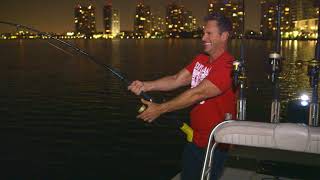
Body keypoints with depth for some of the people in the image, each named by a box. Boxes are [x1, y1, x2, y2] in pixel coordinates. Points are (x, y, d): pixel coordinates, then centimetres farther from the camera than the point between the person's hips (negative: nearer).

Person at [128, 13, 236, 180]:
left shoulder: (227, 66, -23)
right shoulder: (200, 59, 5)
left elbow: (197, 94, -29)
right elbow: (176, 80, -2)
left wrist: (159, 109, -27)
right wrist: (146, 85, -17)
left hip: (214, 144, -7)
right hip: (194, 137, 8)